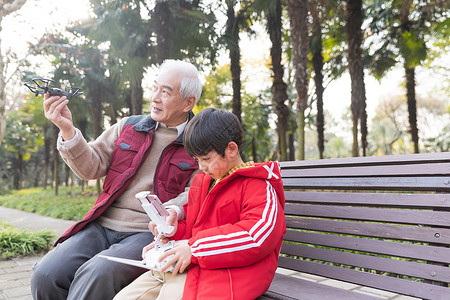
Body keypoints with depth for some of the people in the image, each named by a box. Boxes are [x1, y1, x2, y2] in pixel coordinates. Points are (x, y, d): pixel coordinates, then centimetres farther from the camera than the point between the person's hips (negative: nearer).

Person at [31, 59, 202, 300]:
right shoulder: (128, 127, 14)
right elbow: (91, 168, 7)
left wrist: (172, 210, -25)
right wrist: (67, 131, -7)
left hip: (149, 233, -4)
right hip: (103, 225, 4)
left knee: (96, 275, -31)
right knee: (45, 275, -17)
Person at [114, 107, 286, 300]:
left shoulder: (259, 187, -7)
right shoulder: (201, 182, 20)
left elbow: (257, 237, -22)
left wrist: (194, 248, -21)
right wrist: (172, 229, 5)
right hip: (190, 266, 8)